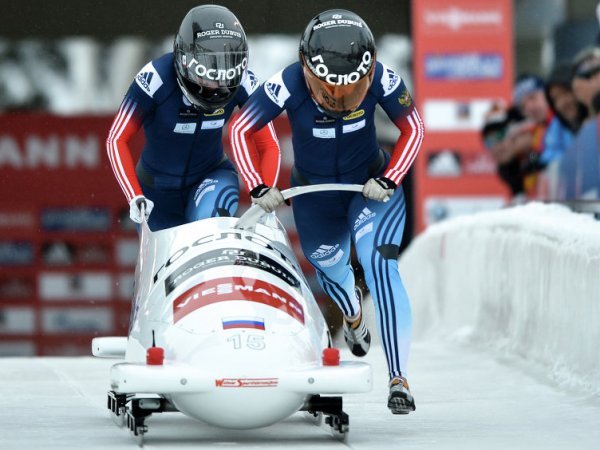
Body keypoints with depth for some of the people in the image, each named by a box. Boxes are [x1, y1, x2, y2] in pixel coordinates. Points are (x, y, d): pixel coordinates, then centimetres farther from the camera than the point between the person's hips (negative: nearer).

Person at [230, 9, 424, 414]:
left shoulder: (380, 79, -26)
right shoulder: (288, 85, -28)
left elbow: (413, 128, -9)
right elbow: (241, 131, -15)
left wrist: (389, 180, -19)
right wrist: (258, 187, -22)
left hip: (370, 185, -2)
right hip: (314, 194, 2)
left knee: (379, 265, -23)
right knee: (331, 267, 21)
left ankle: (399, 378, -25)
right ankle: (353, 315, 61)